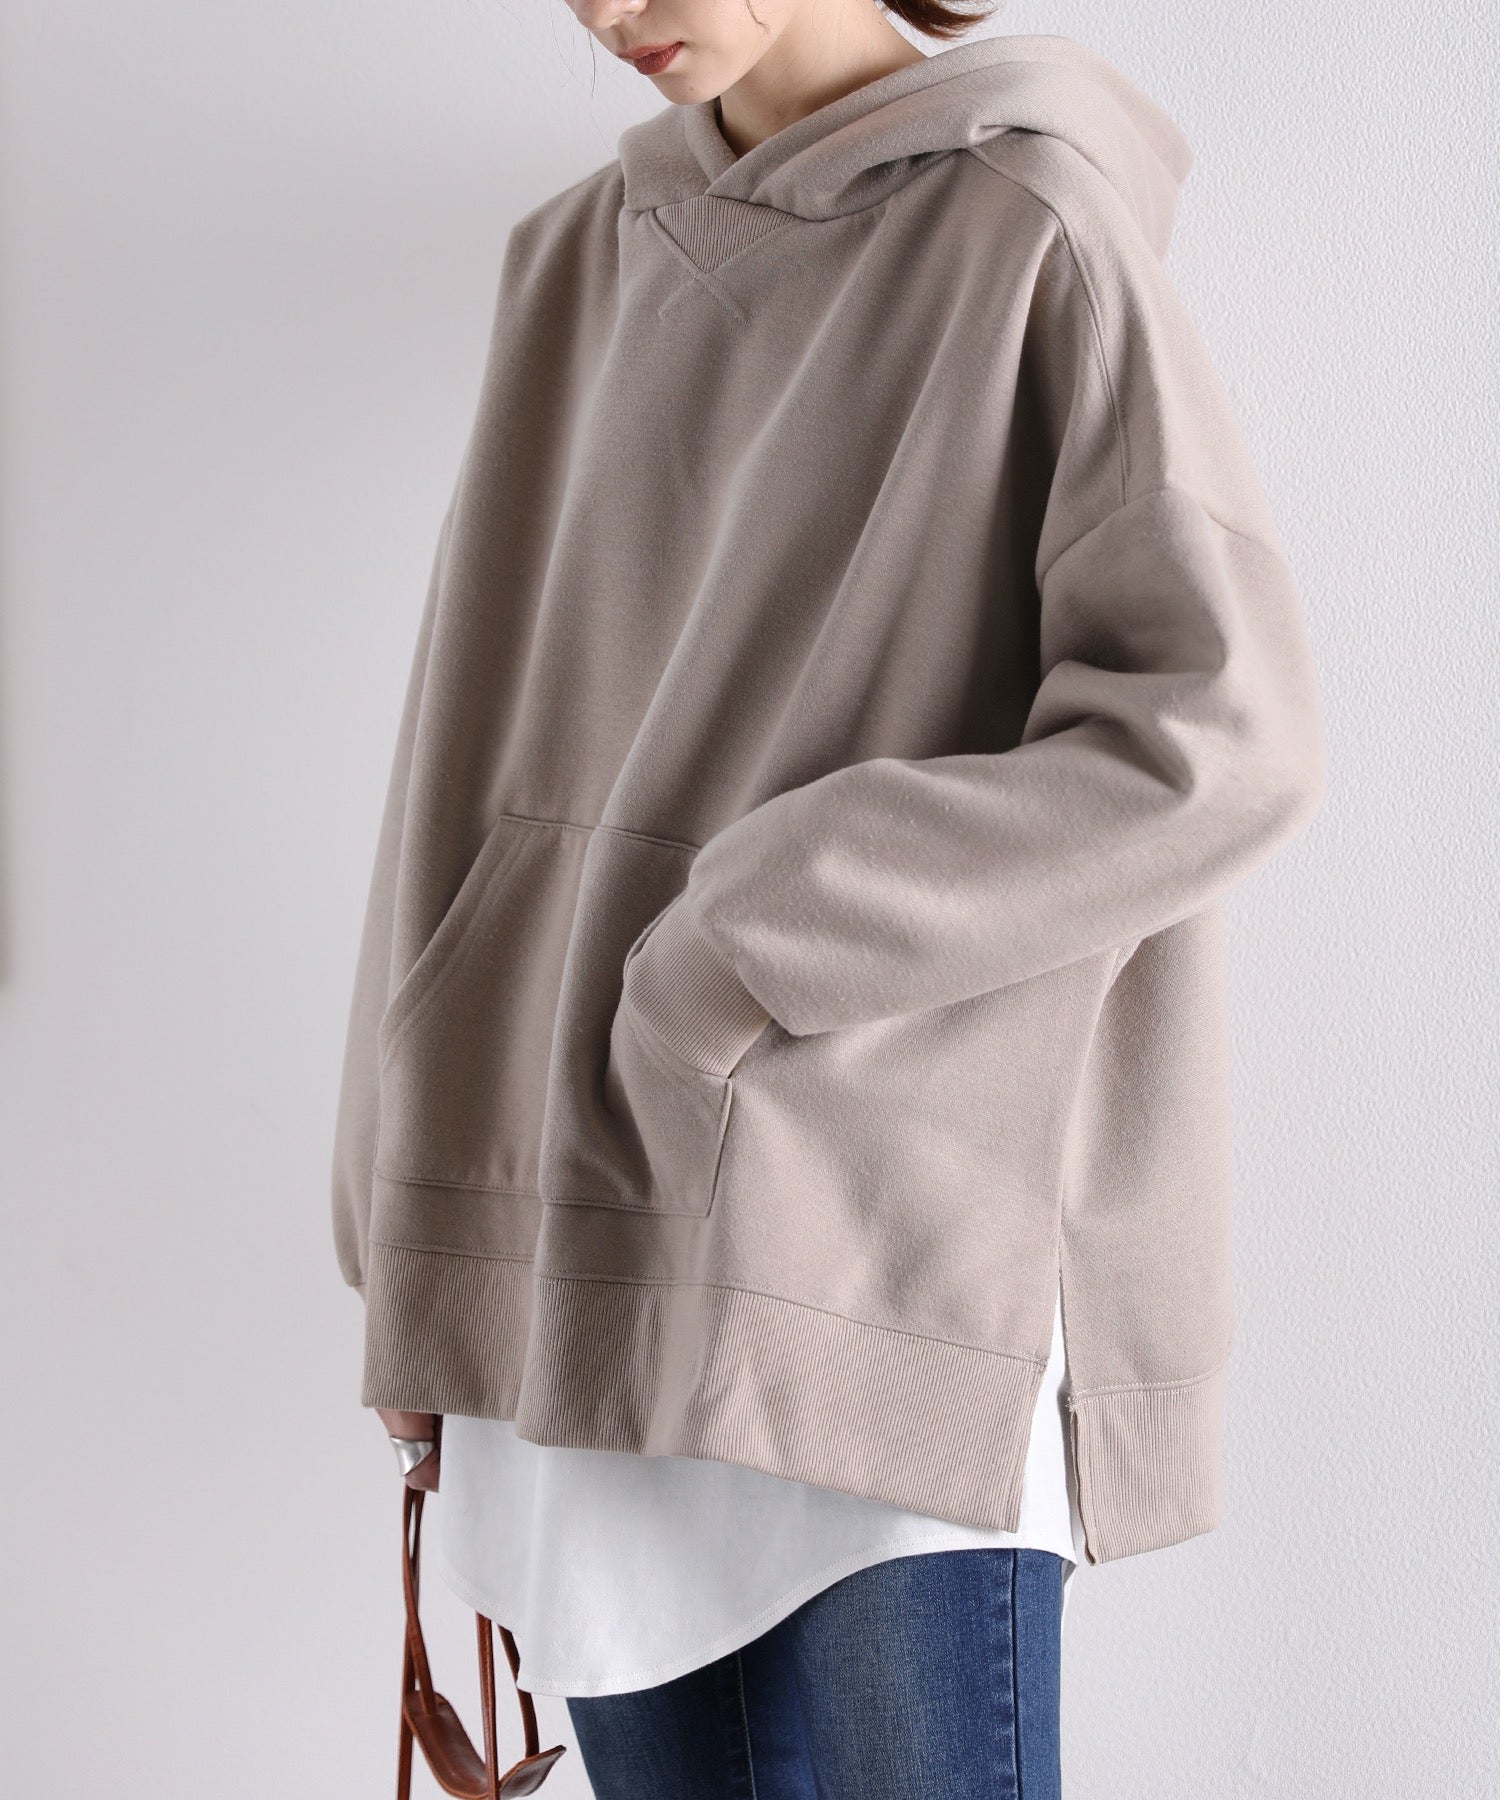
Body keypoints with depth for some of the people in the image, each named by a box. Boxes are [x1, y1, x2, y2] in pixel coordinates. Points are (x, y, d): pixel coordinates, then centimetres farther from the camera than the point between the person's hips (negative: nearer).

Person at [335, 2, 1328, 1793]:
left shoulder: (1027, 238, -4)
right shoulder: (578, 266, 13)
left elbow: (1217, 736, -14)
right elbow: (483, 754, 12)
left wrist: (748, 948, -13)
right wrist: (419, 1244, 10)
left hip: (892, 1266, -5)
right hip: (584, 1240, 5)